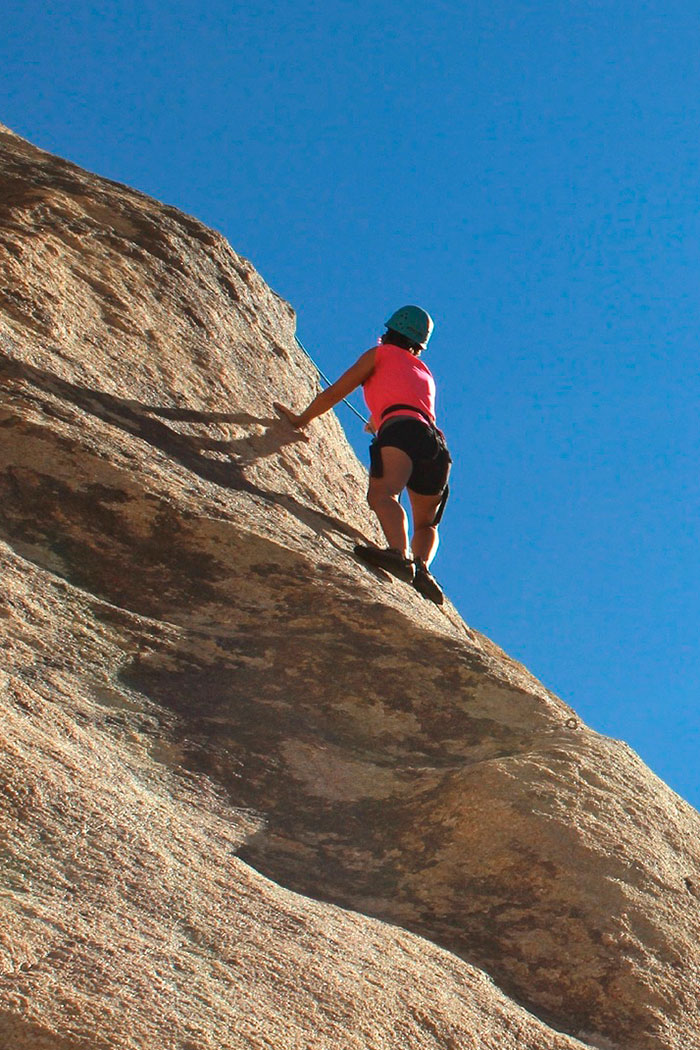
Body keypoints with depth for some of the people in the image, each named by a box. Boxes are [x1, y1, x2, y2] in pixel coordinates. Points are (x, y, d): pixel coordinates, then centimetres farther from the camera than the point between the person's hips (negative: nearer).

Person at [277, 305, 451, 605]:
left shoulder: (380, 353, 25)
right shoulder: (426, 374, 39)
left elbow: (334, 393, 23)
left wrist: (300, 420, 36)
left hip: (402, 429, -6)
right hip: (437, 443, 6)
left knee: (382, 494, -29)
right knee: (426, 523, 18)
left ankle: (401, 553, -58)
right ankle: (421, 567, -14)